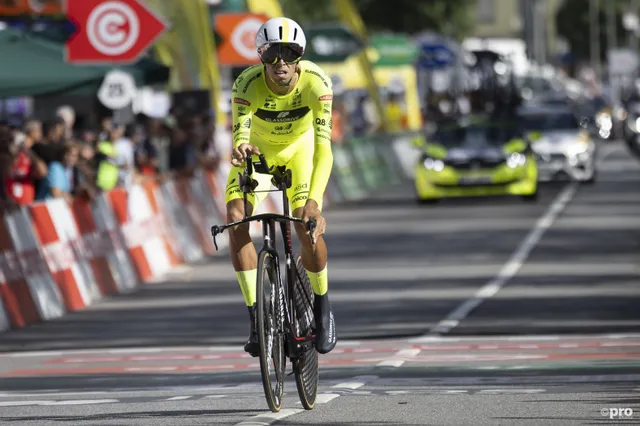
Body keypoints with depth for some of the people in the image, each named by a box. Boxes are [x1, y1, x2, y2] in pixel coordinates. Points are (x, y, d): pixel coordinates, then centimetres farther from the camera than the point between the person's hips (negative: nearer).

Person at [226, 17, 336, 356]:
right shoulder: (247, 85, -34)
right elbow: (240, 137, -43)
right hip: (259, 148, 1)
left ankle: (322, 306, 10)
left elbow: (323, 146, -41)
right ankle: (256, 320, -13)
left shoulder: (316, 82, -34)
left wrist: (314, 200, -54)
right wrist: (239, 151, -69)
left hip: (300, 147, 0)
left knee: (309, 227, -19)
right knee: (236, 222, -21)